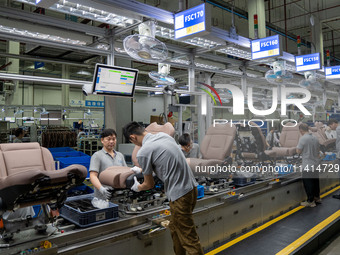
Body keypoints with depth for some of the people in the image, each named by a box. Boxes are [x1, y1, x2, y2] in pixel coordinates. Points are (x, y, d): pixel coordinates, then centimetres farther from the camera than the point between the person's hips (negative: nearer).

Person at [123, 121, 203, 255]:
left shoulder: (143, 152, -15)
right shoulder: (163, 135, 8)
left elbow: (149, 184, -3)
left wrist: (137, 187, 19)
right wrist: (142, 169, 36)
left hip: (180, 195, -9)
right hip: (192, 187, 9)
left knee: (189, 237, 3)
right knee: (174, 228, 23)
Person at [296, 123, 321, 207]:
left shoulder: (303, 138, -17)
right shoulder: (315, 138, 6)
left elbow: (298, 151, -14)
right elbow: (318, 150, 15)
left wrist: (297, 147, 3)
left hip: (307, 165, -7)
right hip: (316, 164, 8)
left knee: (308, 183, 0)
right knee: (315, 181, 19)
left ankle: (310, 201, 6)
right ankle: (317, 197, 31)